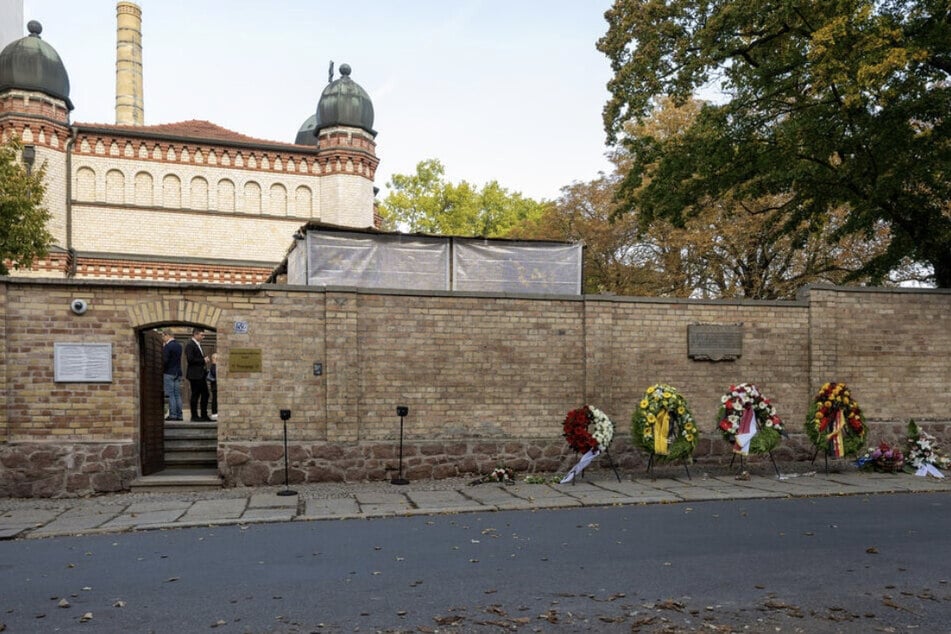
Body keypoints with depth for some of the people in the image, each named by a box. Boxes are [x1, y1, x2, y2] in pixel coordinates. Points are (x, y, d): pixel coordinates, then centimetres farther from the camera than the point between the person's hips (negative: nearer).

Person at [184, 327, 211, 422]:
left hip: (201, 374, 10)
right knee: (195, 395, -2)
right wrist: (203, 360, -15)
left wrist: (204, 360, 8)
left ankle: (204, 415, 15)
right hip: (194, 375, -10)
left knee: (205, 394, 9)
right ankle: (194, 416, 6)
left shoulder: (197, 345, 18)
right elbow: (190, 359, -22)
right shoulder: (190, 345, -13)